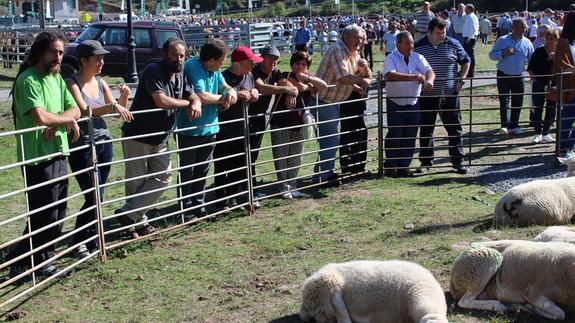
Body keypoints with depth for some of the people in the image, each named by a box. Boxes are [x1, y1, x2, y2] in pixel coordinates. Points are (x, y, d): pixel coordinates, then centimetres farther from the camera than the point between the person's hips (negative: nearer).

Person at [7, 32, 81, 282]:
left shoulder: (57, 78, 13)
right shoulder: (28, 80, -14)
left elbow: (75, 110, 8)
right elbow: (40, 117, -26)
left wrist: (56, 123, -13)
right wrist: (68, 120, -10)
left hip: (58, 154, 8)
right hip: (38, 158, -8)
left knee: (58, 214, 13)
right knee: (45, 215, -4)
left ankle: (43, 263, 24)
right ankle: (19, 264, 10)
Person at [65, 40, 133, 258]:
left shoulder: (100, 82, 9)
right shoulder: (72, 83, -10)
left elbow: (116, 112, 9)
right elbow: (84, 111, -24)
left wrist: (123, 98, -10)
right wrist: (112, 106, -34)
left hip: (104, 143, 6)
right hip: (82, 147, -6)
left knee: (98, 198, 9)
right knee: (93, 198, -6)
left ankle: (92, 240, 20)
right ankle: (78, 242, 10)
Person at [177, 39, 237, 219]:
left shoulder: (215, 70, 7)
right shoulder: (192, 67, -19)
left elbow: (224, 86, 15)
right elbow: (201, 96, -27)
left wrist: (231, 92, -10)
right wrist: (222, 98, -10)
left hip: (209, 129, 8)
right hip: (189, 131, -8)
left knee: (202, 171, 15)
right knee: (187, 172, 3)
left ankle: (199, 207, 26)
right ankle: (187, 210, 10)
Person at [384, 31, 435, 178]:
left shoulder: (418, 58, 3)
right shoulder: (391, 59, -11)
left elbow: (429, 71, -9)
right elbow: (389, 75, -30)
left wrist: (429, 81, -34)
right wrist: (412, 77, -40)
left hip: (414, 104, 4)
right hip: (396, 104, -4)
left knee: (410, 138, 8)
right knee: (394, 136, 0)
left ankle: (404, 167, 20)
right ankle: (390, 167, 12)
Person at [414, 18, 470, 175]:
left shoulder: (453, 44, 1)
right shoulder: (418, 47, -2)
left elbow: (466, 62, 13)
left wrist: (461, 80, 2)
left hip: (450, 95, 1)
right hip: (427, 97, 0)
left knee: (455, 129, 6)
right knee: (425, 130, 7)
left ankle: (458, 161, 16)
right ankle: (425, 162, 18)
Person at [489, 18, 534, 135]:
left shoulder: (527, 43, 4)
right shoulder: (502, 40, -3)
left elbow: (532, 59, 10)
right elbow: (492, 55, -3)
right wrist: (503, 53, -20)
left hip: (518, 77, 3)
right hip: (503, 76, -3)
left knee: (517, 102, 7)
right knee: (504, 101, -11)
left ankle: (514, 125, 19)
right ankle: (504, 126, -17)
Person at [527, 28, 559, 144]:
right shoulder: (539, 51, -1)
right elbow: (530, 68, 1)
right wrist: (534, 79, -5)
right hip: (539, 84, -1)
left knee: (551, 109, 7)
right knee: (537, 108, 2)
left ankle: (546, 133, 19)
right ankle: (538, 133, 12)